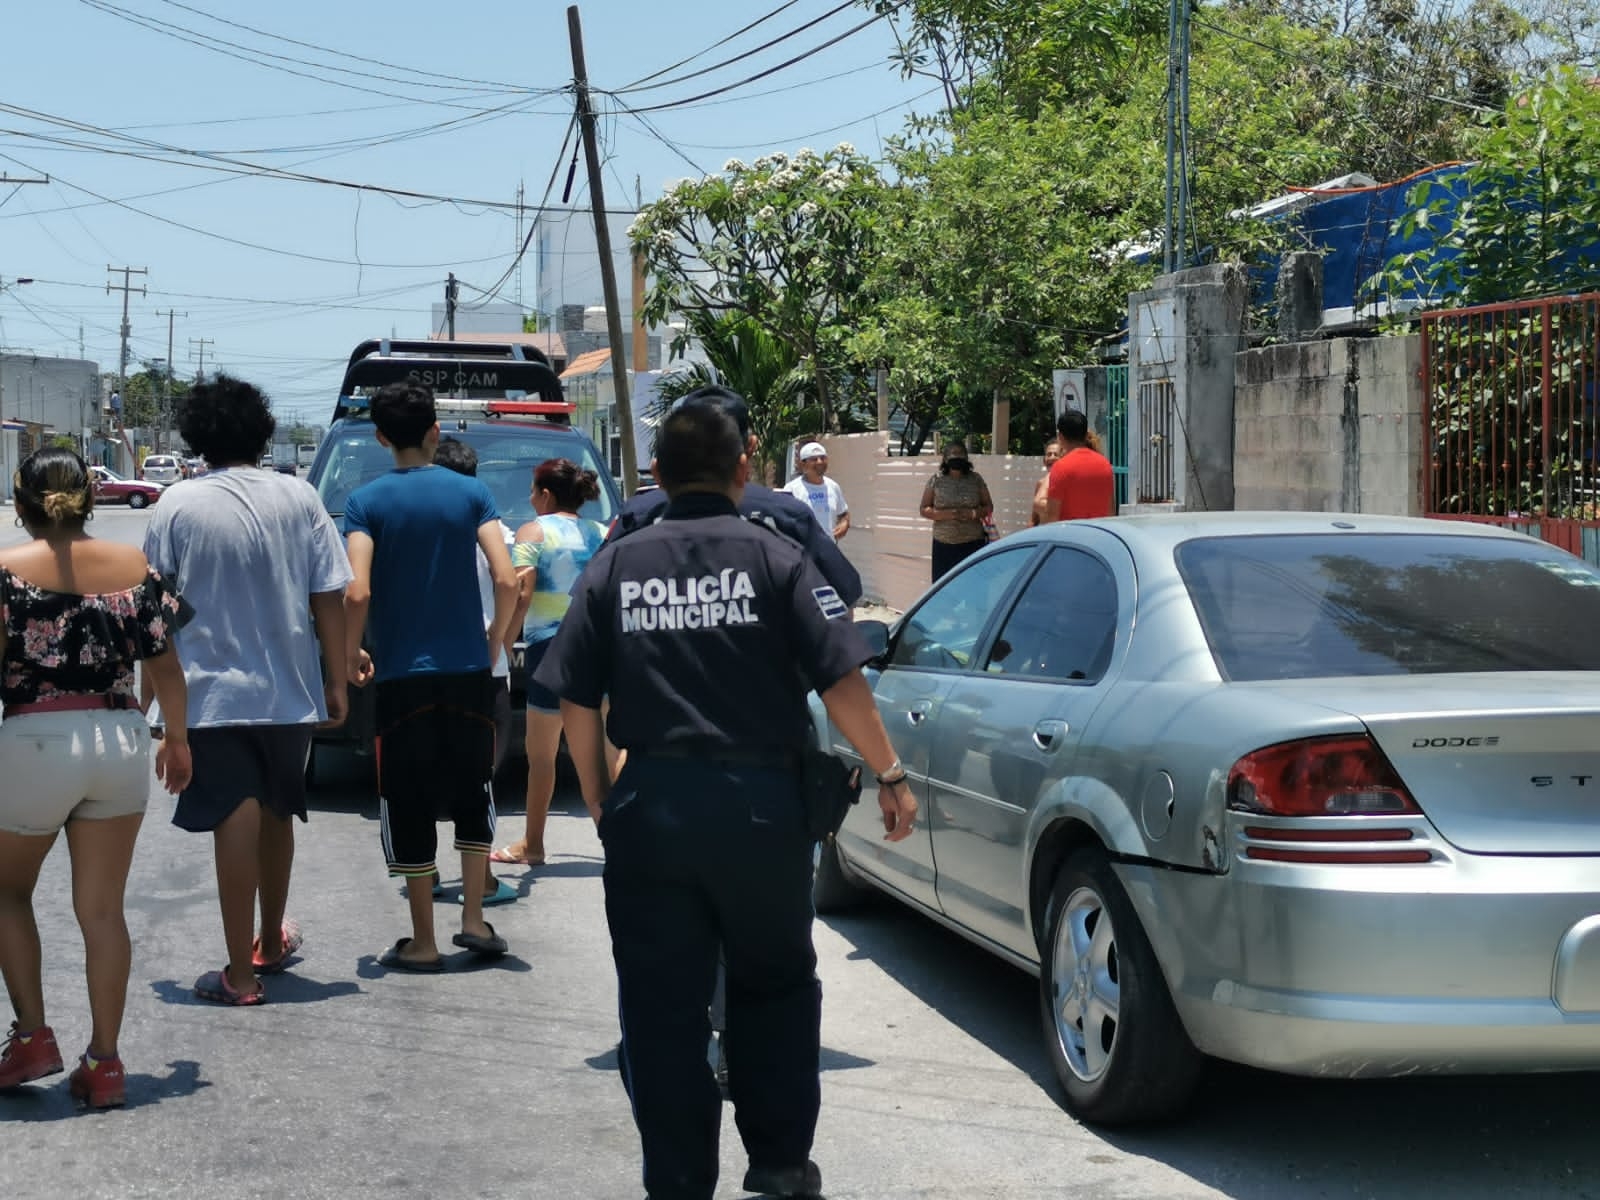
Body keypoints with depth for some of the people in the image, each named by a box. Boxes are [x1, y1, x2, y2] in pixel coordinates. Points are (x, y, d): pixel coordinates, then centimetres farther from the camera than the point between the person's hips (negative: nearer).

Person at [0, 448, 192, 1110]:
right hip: (119, 741, 3)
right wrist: (177, 739, 19)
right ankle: (104, 1063, 13)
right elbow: (165, 665, 5)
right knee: (103, 910, 10)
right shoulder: (134, 566, 2)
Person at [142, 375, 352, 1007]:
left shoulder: (179, 504, -6)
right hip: (289, 692, 3)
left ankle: (241, 973, -2)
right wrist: (336, 681, 6)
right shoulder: (298, 497, -2)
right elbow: (328, 597, -2)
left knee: (236, 827, -3)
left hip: (214, 693, -3)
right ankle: (272, 942, 36)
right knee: (275, 817, 20)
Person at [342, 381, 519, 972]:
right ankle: (474, 919, 15)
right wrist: (495, 639, 7)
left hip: (402, 675, -2)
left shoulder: (367, 501, -4)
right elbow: (507, 581, -9)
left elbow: (357, 594, -16)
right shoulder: (471, 492, 0)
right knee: (472, 791, 18)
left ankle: (422, 943, 9)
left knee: (408, 806, 5)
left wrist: (350, 652, 0)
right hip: (468, 671, 2)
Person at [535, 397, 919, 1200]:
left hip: (648, 806, 1)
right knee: (774, 985, 19)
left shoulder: (615, 568, 5)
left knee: (661, 1008, 8)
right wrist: (890, 775, 3)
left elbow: (576, 704, 4)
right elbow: (841, 682, -8)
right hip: (759, 802, -1)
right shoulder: (773, 558, -1)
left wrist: (600, 803, 15)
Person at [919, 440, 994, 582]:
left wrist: (974, 513, -12)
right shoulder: (936, 481, 4)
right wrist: (946, 514, -14)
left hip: (973, 544, 0)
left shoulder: (976, 480, 7)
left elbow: (989, 507, 10)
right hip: (944, 545, 0)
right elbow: (924, 510, 3)